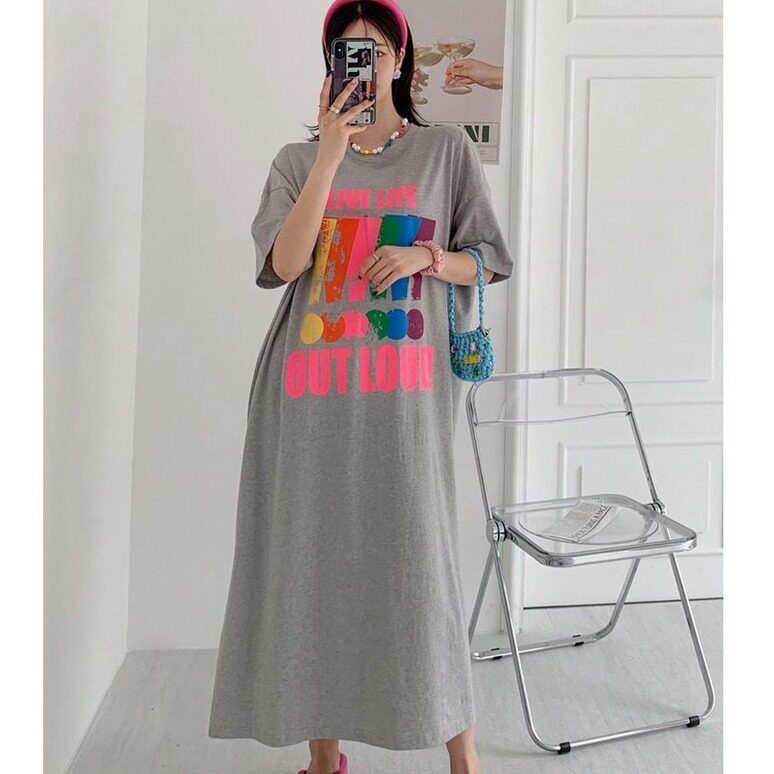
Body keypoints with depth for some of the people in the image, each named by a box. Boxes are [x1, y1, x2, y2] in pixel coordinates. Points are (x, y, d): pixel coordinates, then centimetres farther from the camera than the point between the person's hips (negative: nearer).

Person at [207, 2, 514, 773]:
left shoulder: (446, 150, 10)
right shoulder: (298, 159, 12)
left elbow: (489, 261, 10)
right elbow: (282, 263, -5)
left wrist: (424, 255, -9)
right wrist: (331, 152, -10)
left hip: (404, 390, -2)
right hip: (312, 389, 2)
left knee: (416, 554, -5)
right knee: (313, 556, 4)